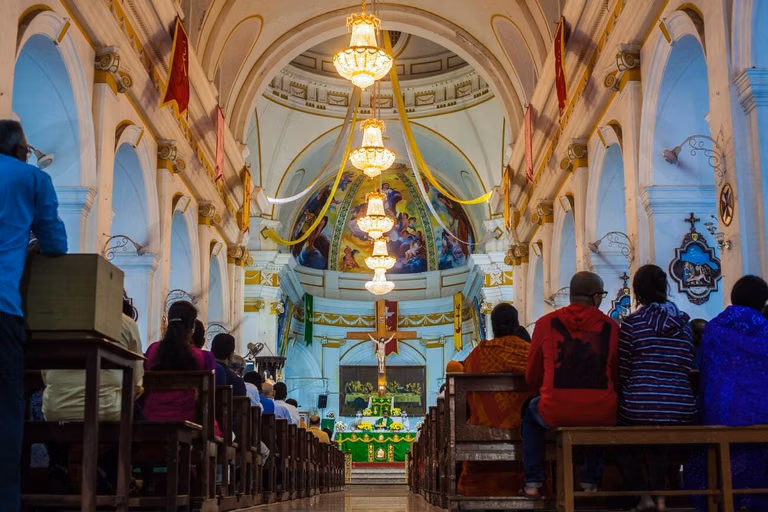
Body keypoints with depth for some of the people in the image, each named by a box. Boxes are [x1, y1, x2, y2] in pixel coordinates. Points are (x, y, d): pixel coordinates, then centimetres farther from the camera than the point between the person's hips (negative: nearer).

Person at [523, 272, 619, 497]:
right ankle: (590, 482, 37)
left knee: (531, 413, 34)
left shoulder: (546, 323, 2)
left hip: (555, 413, -1)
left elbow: (532, 376, 11)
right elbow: (617, 376, 13)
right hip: (601, 413, 1)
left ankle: (533, 483, 29)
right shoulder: (610, 326, 3)